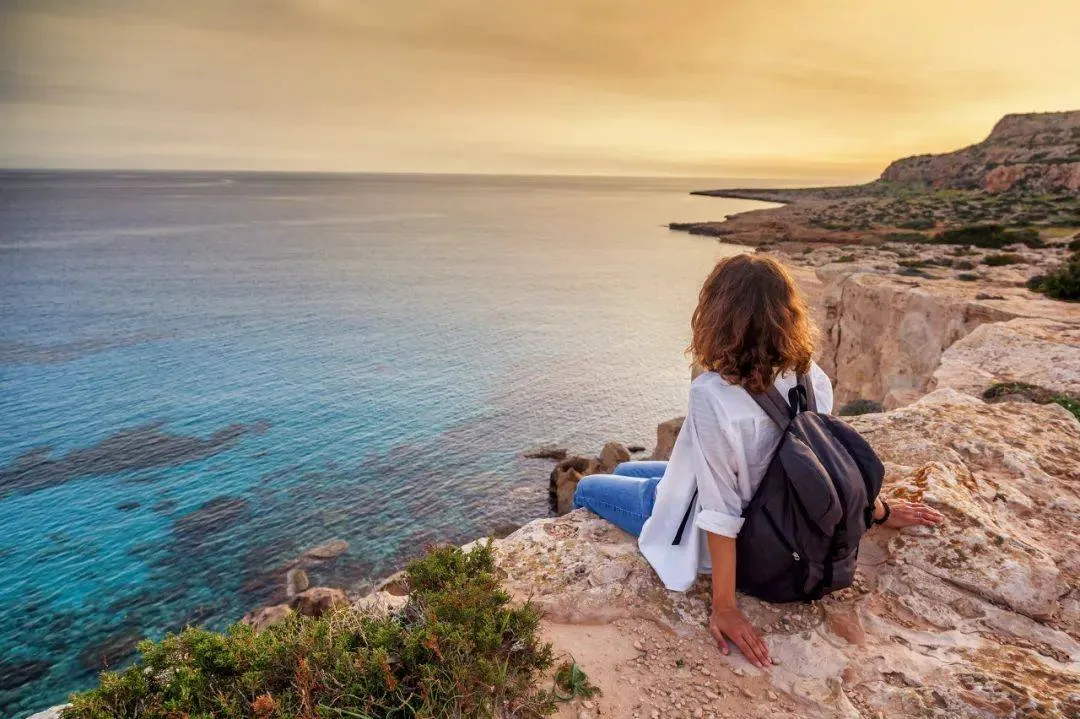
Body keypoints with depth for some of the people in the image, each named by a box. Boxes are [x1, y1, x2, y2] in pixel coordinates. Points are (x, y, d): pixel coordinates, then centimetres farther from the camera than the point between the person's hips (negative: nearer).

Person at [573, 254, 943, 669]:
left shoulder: (712, 394, -36)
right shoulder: (808, 375, -17)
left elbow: (721, 512, -31)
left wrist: (724, 605, -22)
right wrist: (878, 510, 14)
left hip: (698, 533, -6)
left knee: (587, 489, 18)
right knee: (625, 471, 27)